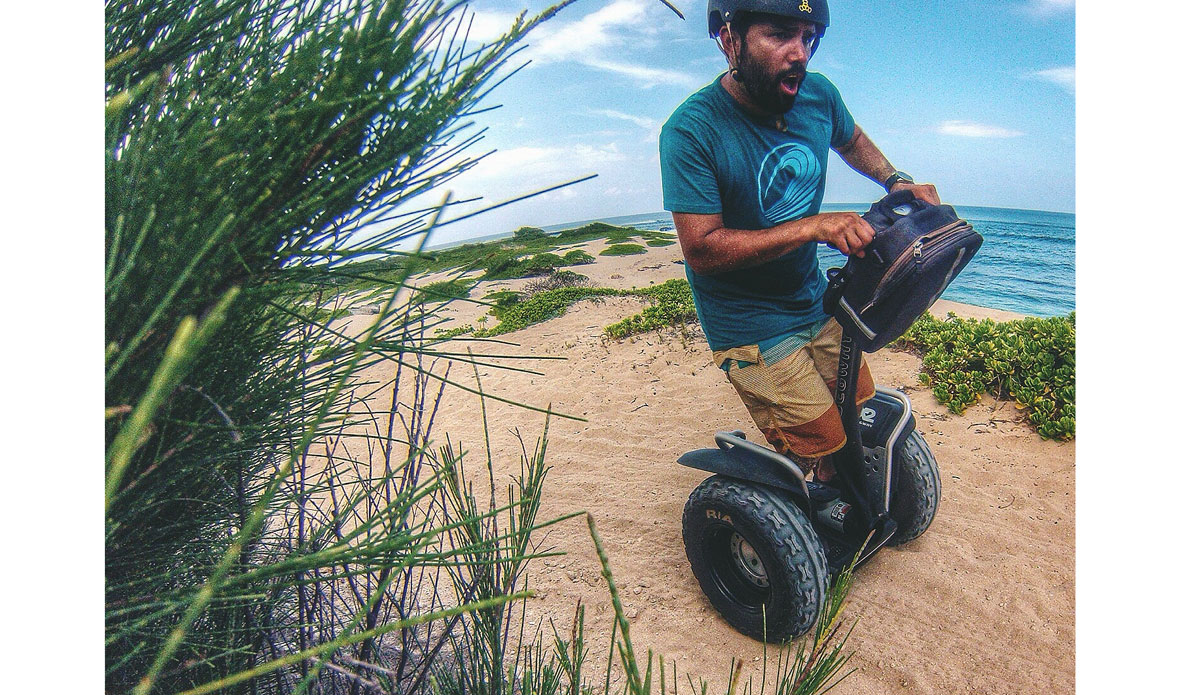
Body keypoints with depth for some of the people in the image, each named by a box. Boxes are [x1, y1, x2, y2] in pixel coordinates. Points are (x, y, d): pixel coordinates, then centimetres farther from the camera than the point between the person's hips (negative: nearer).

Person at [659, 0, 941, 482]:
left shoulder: (818, 94, -2)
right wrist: (814, 226, -30)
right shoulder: (690, 130, -22)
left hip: (816, 302, 7)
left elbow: (851, 139, 21)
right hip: (752, 328, -6)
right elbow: (702, 249, -26)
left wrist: (896, 181, 4)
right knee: (830, 456, -7)